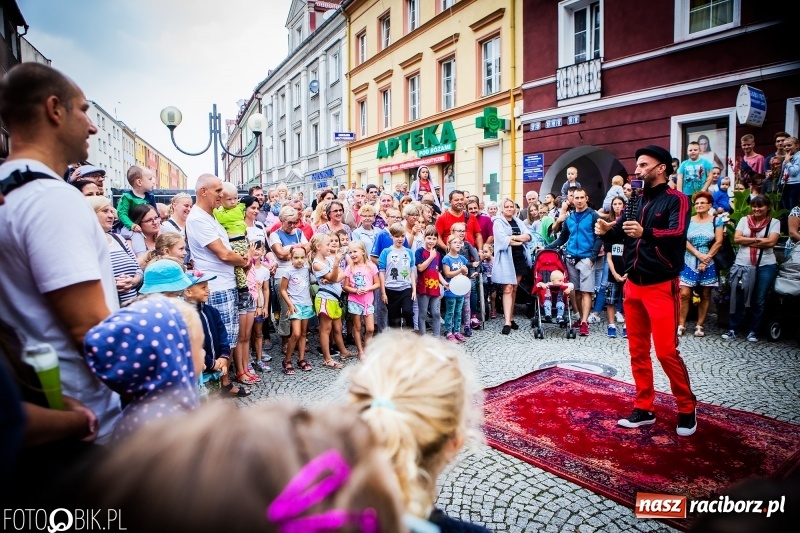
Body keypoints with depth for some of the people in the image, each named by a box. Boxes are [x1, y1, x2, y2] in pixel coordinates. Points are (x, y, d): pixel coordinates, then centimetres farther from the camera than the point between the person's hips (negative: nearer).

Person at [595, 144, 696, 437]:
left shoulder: (676, 199, -6)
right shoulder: (635, 201, 12)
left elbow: (678, 233, -24)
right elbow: (616, 234, 8)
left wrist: (645, 233, -42)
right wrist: (605, 230, -15)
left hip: (661, 286, -6)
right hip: (633, 285, 6)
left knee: (666, 351, -4)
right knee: (637, 350, 9)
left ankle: (687, 408, 18)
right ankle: (644, 408, 20)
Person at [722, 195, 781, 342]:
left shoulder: (774, 222, 3)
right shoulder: (744, 220, 6)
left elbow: (771, 242, -10)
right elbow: (736, 239, -4)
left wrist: (747, 241, -7)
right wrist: (758, 239, -9)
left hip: (766, 266, 0)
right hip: (743, 265, 1)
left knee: (759, 301, 6)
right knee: (739, 299, 3)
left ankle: (753, 331, 17)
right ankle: (734, 329, 12)